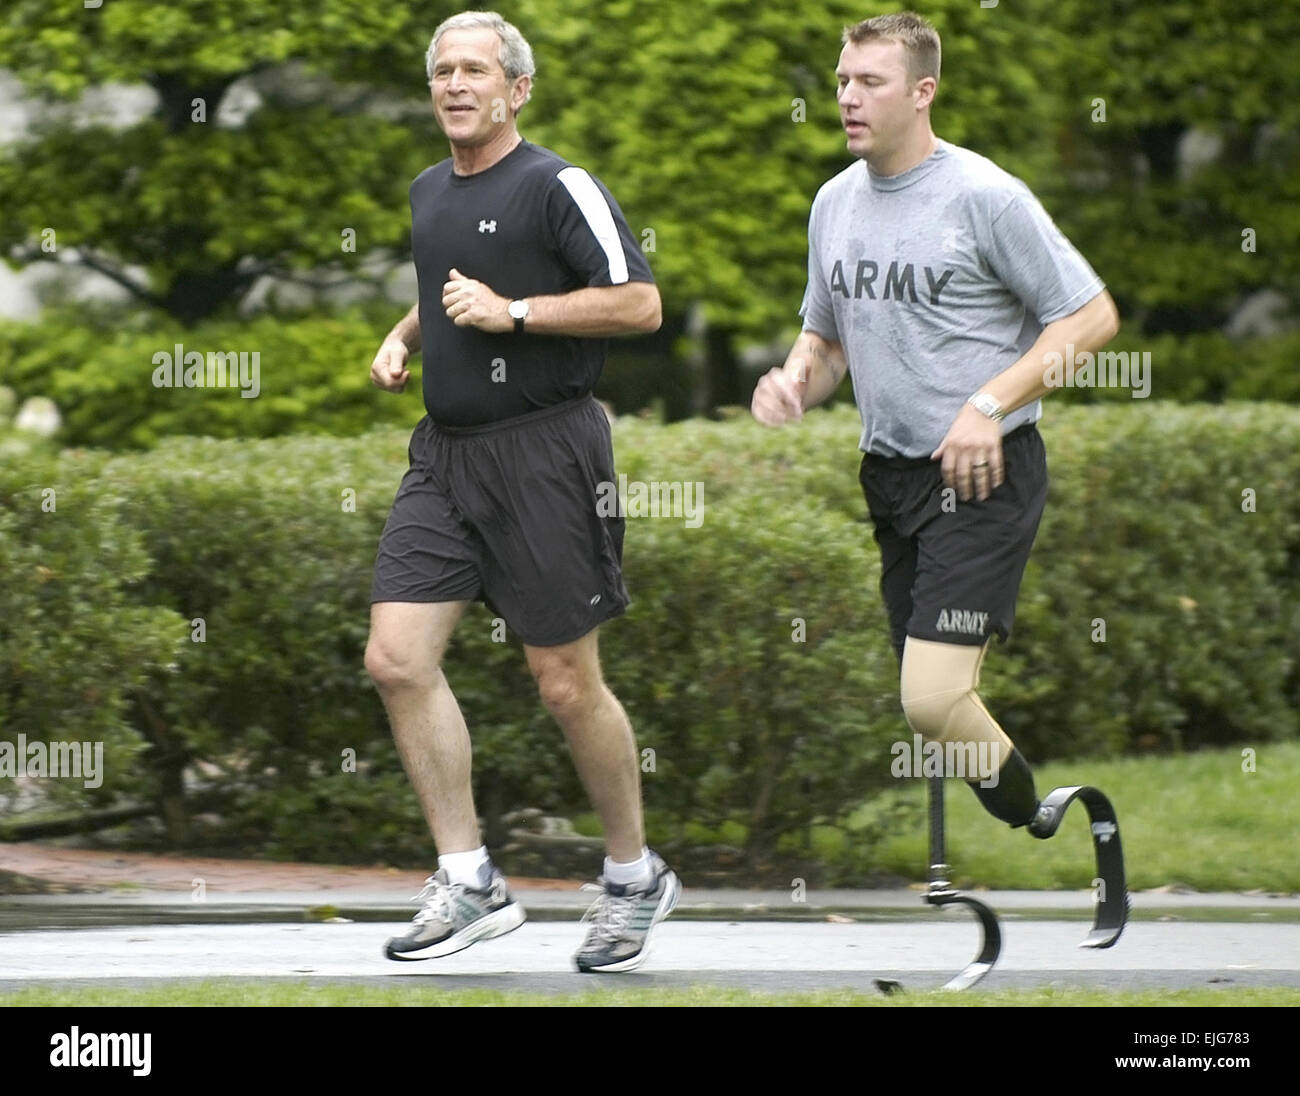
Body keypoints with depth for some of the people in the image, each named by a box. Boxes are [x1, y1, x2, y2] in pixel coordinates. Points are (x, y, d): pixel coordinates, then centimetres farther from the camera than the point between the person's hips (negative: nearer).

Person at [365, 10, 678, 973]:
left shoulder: (557, 188, -9)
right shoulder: (430, 191, 15)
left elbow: (640, 303, -14)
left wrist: (514, 312, -18)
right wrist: (404, 337, 14)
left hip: (543, 452, -7)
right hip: (446, 457, 7)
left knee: (567, 684, -1)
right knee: (398, 659, -5)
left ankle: (636, 876, 18)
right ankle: (470, 883, 0)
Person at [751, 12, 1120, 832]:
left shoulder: (985, 196, -11)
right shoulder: (835, 202, 11)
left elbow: (1092, 316, -9)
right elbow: (827, 335, 24)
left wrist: (988, 405, -17)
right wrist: (795, 383, 1)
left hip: (985, 475, -7)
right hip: (889, 476, 7)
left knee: (933, 697, -19)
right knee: (931, 698, 9)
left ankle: (1036, 821, 3)